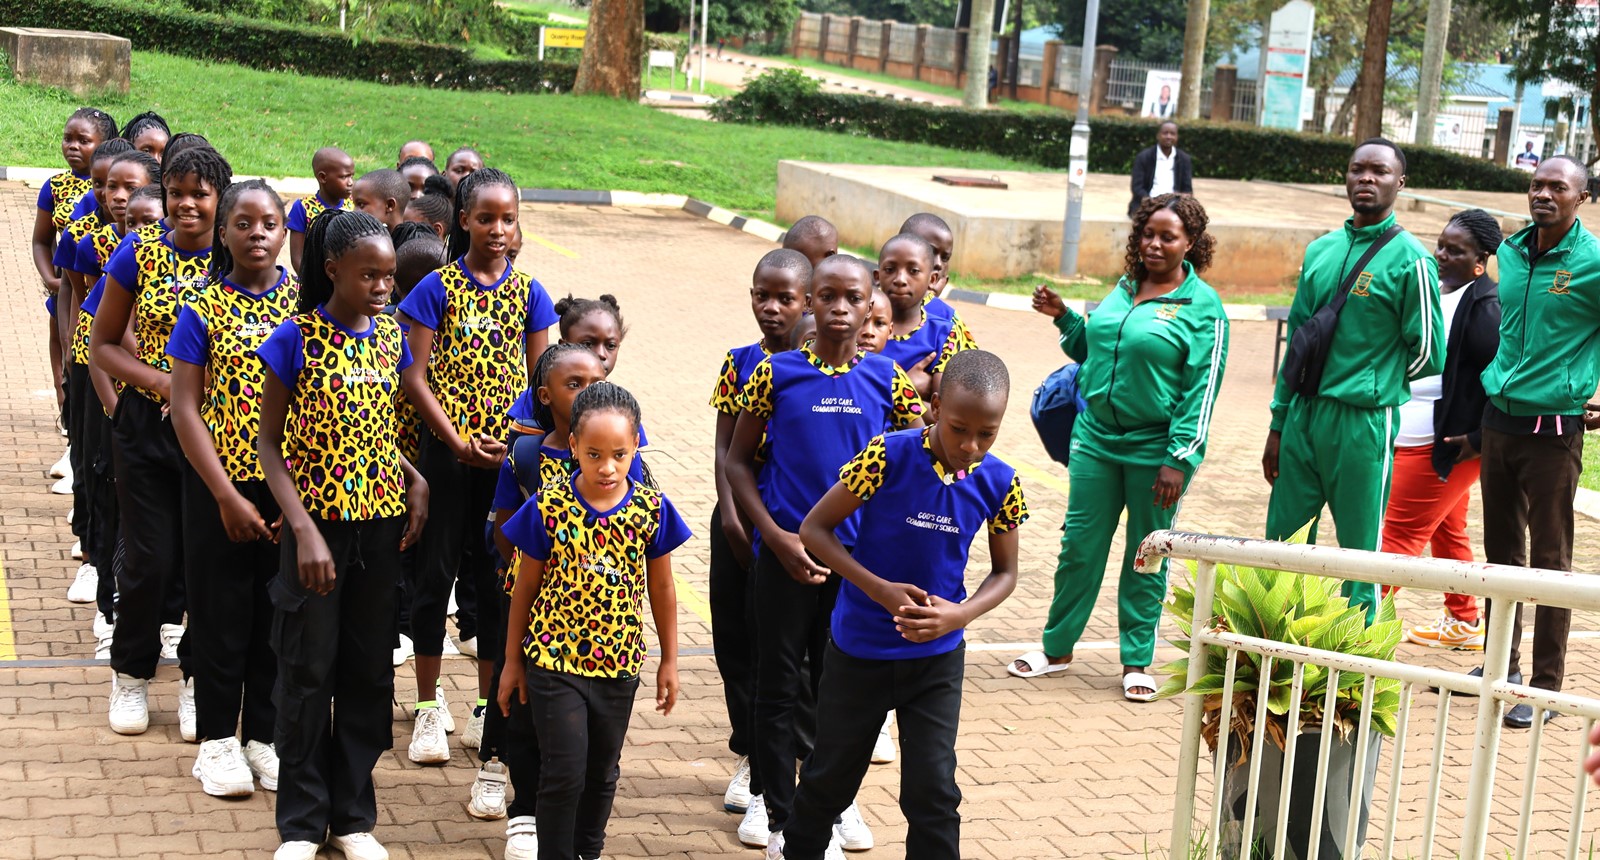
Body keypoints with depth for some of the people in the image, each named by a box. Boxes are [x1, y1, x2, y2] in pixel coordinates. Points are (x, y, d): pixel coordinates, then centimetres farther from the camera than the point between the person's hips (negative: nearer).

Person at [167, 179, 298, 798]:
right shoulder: (204, 310, -5)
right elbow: (186, 410, -8)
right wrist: (228, 496, -14)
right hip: (220, 484, -2)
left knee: (279, 608, 9)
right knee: (221, 608, 7)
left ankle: (264, 733, 23)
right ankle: (218, 738, 21)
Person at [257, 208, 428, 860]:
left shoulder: (389, 335, 3)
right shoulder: (296, 340, -11)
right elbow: (270, 444, -8)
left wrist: (414, 480, -2)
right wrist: (304, 530, -17)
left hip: (381, 522, 4)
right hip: (317, 522, -4)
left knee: (369, 671, 10)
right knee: (308, 672, 5)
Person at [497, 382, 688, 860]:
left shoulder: (651, 509, -6)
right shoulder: (549, 507, -11)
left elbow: (661, 589, 5)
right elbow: (526, 588, -1)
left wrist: (668, 660, 9)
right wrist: (513, 662, 4)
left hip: (619, 664, 3)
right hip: (554, 660, -2)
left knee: (602, 773, 15)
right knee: (563, 774, -3)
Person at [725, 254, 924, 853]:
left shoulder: (889, 380, -2)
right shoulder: (775, 374, -5)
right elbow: (738, 460, -1)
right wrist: (776, 536, -10)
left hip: (859, 556, 1)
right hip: (785, 554, -1)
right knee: (778, 686, 7)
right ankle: (778, 812, 19)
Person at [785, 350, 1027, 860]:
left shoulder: (999, 484, -10)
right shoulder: (888, 457, -20)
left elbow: (1005, 572, 3)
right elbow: (815, 528, -13)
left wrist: (959, 615, -17)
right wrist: (879, 589, -24)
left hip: (938, 656, 1)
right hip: (859, 649, -1)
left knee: (933, 789, 0)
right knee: (831, 775, 15)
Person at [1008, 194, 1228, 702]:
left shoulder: (1202, 306, -8)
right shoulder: (1124, 288, 9)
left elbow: (1201, 389, -12)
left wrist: (1179, 460, -17)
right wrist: (1064, 318, 7)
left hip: (1155, 448, -5)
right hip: (1096, 438, 5)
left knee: (1146, 557, 6)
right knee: (1079, 545, 8)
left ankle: (1136, 660, 19)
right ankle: (1057, 648, 21)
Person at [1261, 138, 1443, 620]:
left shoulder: (1410, 260, -8)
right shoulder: (1321, 251, 12)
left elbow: (1427, 357, -5)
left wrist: (1377, 382, 6)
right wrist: (1278, 425, 14)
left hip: (1364, 422, -6)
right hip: (1304, 417, 6)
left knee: (1360, 551, 1)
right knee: (1282, 540, 10)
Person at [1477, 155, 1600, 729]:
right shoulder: (1510, 251, 6)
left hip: (1553, 428, -6)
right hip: (1499, 418, 6)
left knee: (1549, 560, -1)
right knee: (1501, 549, 14)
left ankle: (1546, 687, 6)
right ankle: (1501, 666, 26)